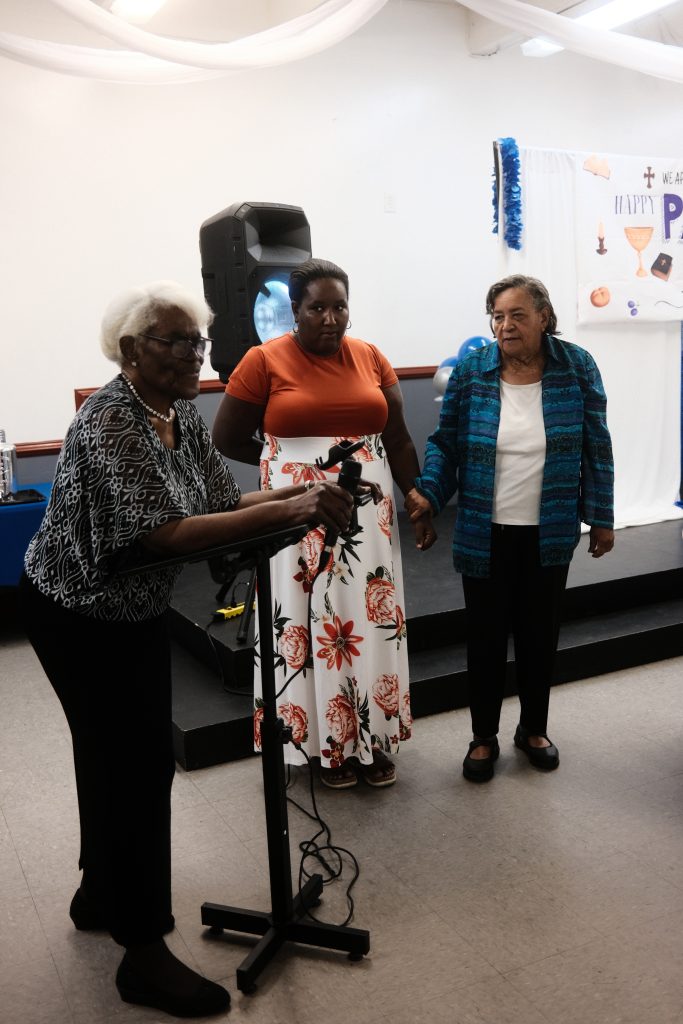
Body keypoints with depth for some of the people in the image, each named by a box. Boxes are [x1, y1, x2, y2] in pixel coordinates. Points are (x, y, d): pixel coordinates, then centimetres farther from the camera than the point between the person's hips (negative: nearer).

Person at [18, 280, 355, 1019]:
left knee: (114, 754, 20)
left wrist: (299, 494, -19)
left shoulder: (182, 413, -2)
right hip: (78, 615, -8)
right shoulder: (109, 422, -27)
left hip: (136, 609, 8)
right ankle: (143, 956, 12)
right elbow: (165, 534, -38)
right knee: (140, 763, -4)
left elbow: (221, 502, -2)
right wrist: (290, 512, -43)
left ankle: (100, 893, 41)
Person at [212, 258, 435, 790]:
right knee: (311, 622, 5)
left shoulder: (371, 358, 5)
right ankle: (329, 743, 21)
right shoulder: (264, 361, -5)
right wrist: (289, 458, 4)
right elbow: (227, 439, 0)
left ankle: (373, 737, 25)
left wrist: (420, 504, 2)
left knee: (370, 620, 9)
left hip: (366, 512, 3)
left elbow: (398, 439, 7)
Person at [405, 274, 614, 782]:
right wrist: (428, 492, -18)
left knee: (540, 632, 14)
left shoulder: (577, 367, -5)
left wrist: (601, 517, 0)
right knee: (486, 636, 9)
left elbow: (596, 447, 0)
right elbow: (446, 444, -2)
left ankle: (534, 729, 35)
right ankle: (484, 736, 27)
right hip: (486, 533, 0)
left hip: (550, 533, 1)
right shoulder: (470, 372, -6)